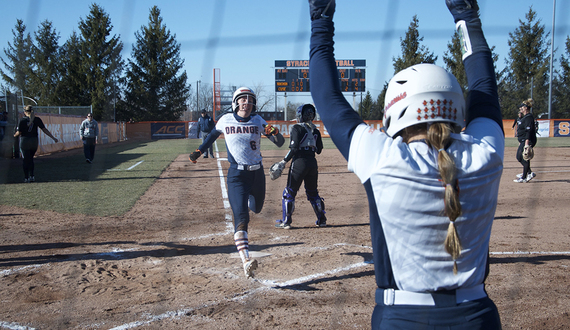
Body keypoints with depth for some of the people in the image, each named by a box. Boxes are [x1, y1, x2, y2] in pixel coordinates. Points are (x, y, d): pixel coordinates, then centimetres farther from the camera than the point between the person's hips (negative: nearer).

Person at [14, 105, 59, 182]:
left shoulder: (22, 120, -9)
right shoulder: (37, 120, -1)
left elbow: (19, 133, -8)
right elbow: (44, 130, -2)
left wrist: (15, 135, 15)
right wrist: (53, 138, 2)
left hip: (24, 141, -3)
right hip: (34, 141, 3)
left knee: (26, 160, 6)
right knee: (30, 159, 18)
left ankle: (26, 178, 9)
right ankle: (32, 176, 10)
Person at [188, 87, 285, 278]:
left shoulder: (258, 121, 0)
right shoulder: (226, 120, -1)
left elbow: (280, 143, -2)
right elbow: (213, 134, 20)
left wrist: (274, 133, -23)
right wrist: (200, 151, 13)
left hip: (257, 173, 3)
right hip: (237, 174, -3)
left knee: (257, 209, 23)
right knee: (241, 217, -18)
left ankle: (247, 198, 61)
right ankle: (246, 260, -27)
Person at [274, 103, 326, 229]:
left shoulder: (296, 128, -6)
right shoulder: (315, 130, 11)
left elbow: (294, 148, -15)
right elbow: (319, 150, 13)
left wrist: (284, 161, -8)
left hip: (299, 162, -6)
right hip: (312, 162, 6)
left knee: (289, 192, 3)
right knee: (313, 192, 18)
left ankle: (286, 221, 4)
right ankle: (321, 219, 18)